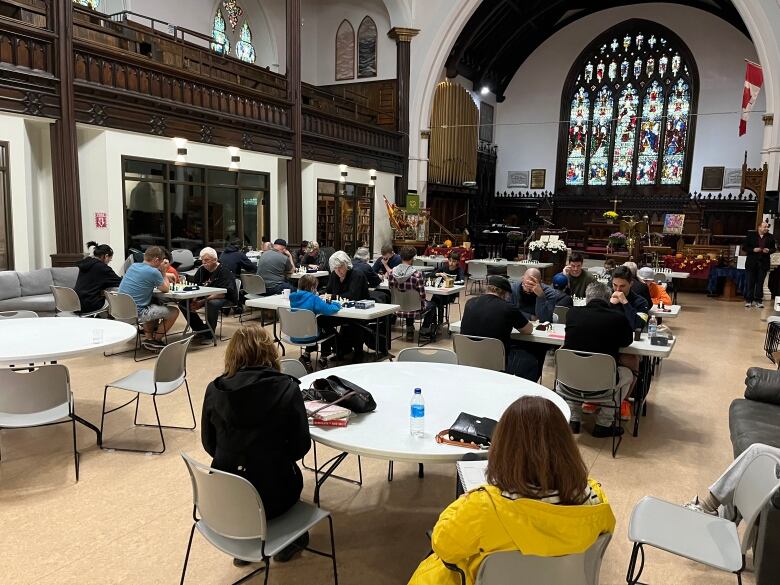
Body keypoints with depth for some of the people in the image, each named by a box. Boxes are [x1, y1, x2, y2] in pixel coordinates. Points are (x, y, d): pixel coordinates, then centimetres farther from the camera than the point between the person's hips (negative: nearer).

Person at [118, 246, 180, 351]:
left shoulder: (133, 266, 8)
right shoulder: (153, 272, -16)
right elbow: (166, 289, 0)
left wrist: (163, 274, 18)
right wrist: (163, 272, 7)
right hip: (136, 314, -8)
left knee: (156, 306, 33)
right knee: (174, 312, 5)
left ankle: (148, 337, 27)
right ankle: (155, 340, 16)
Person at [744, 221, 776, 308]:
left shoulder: (770, 237, 5)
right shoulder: (750, 235, -1)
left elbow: (773, 248, 11)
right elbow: (745, 247, 1)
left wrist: (769, 250, -10)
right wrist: (753, 250, -15)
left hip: (763, 263, 2)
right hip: (751, 262, -1)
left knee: (760, 283, 5)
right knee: (749, 282, 2)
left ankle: (758, 300, 11)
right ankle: (748, 300, 9)